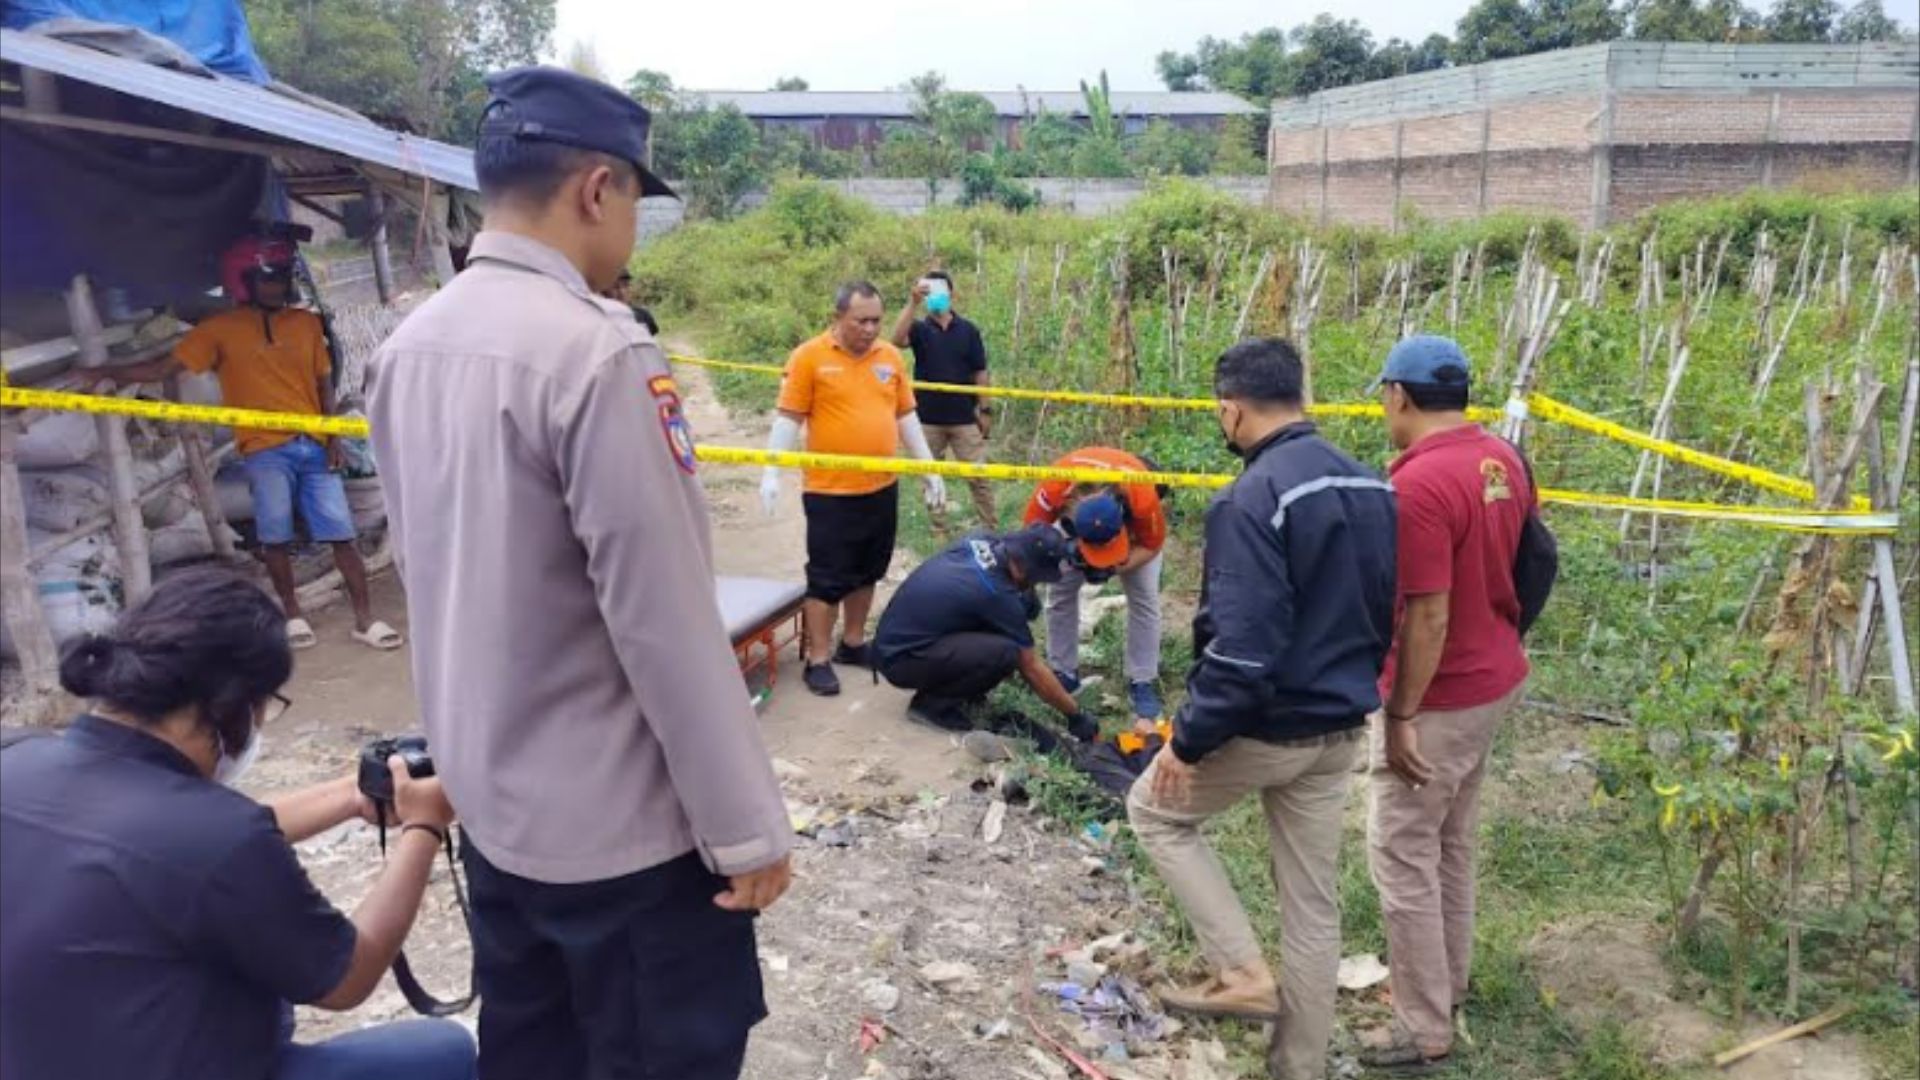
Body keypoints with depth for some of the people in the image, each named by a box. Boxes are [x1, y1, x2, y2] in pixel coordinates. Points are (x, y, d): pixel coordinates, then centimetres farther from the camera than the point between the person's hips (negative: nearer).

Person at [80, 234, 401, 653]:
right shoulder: (221, 328, 2)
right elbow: (164, 367, 2)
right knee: (275, 537, 1)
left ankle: (365, 619, 3)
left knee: (340, 533, -1)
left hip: (315, 447, 2)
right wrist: (108, 373, -7)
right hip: (265, 450, -2)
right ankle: (293, 616, 17)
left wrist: (333, 439, 4)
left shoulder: (307, 322, 10)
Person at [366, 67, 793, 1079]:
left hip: (489, 799, 8)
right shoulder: (595, 352, -24)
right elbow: (665, 624, -24)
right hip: (619, 823, -8)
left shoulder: (407, 346, 3)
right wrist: (744, 824, -15)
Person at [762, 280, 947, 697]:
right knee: (827, 578, 1)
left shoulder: (890, 356, 6)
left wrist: (930, 469, 11)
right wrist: (771, 473, -16)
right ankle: (817, 660, 11)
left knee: (867, 572, 16)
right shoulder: (809, 357, -8)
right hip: (830, 491, -5)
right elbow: (788, 418, -7)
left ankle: (853, 644, 31)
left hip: (881, 489, 5)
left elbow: (906, 416, 12)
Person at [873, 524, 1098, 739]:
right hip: (899, 659, -9)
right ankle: (933, 703, -5)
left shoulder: (982, 542, -4)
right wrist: (1075, 714, -2)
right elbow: (1031, 668, -13)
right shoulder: (997, 593, -24)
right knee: (1006, 652, -24)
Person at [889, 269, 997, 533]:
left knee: (978, 476, 0)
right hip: (928, 418, 1)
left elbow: (979, 372, 4)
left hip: (964, 417, -1)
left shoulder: (968, 330, 2)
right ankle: (939, 532, 20)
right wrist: (913, 302, -32)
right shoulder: (920, 328, 0)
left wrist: (985, 409, -1)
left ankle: (992, 530, 7)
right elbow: (897, 340, -23)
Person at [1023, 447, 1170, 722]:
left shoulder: (1143, 497, -43)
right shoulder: (1054, 487, -42)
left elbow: (1152, 544, -23)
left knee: (1144, 596, -9)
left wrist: (1116, 568, -36)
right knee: (1060, 591, -4)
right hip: (1074, 513, 1)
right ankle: (1063, 673, 11)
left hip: (1133, 519, -1)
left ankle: (1143, 683, 1)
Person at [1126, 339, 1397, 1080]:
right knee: (1313, 899, 17)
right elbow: (1388, 614, 13)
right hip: (1338, 731, 8)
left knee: (1154, 809, 19)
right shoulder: (1371, 488, 4)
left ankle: (1243, 971, 12)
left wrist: (1189, 740, -16)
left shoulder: (1251, 500, -23)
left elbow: (1240, 649, -27)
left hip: (1262, 728, -8)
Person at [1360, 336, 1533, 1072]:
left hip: (1439, 697, -9)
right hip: (1494, 677, 9)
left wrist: (1400, 717, -19)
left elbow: (1427, 616, -25)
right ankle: (1450, 982, 37)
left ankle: (1424, 1028, 13)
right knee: (1452, 842, 22)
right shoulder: (1503, 459, 3)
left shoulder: (1418, 484, -25)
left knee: (1403, 854, 3)